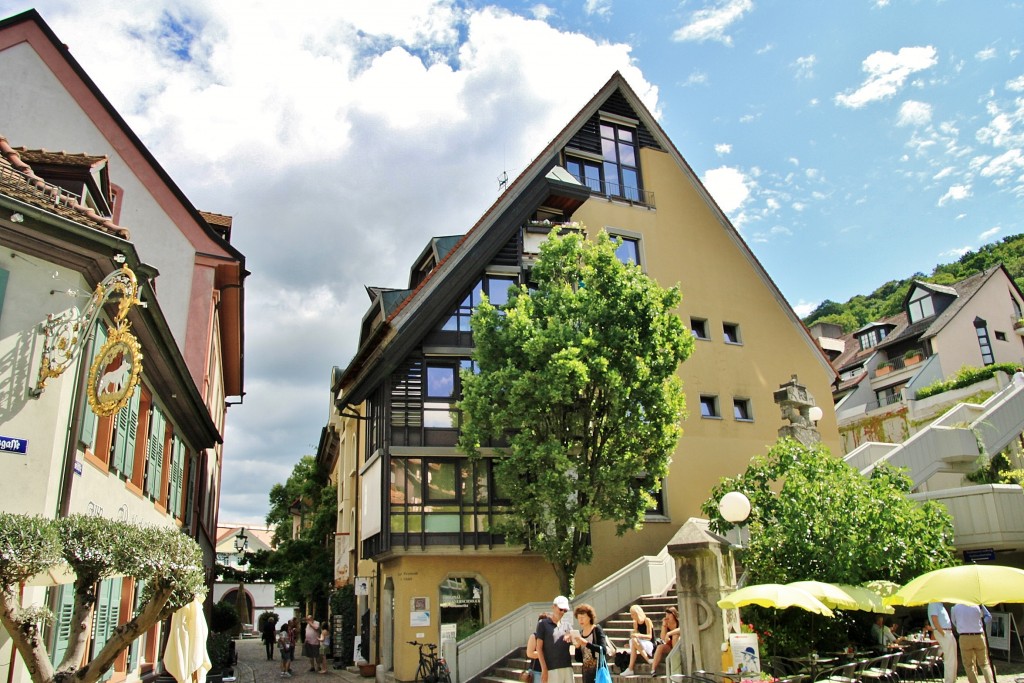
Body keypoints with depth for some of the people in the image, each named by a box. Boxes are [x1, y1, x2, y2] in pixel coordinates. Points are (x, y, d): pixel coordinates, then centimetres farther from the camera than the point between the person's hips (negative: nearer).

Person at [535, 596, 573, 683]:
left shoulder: (566, 626, 16)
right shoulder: (543, 624, 3)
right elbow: (539, 648, -1)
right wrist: (544, 669, -9)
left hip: (567, 667, 5)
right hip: (552, 669, -5)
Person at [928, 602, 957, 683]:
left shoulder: (939, 604, 16)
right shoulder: (933, 604, -12)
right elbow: (934, 620, -20)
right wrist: (943, 634, -20)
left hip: (949, 633, 9)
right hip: (943, 634, -9)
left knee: (953, 660, 14)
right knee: (949, 660, -8)